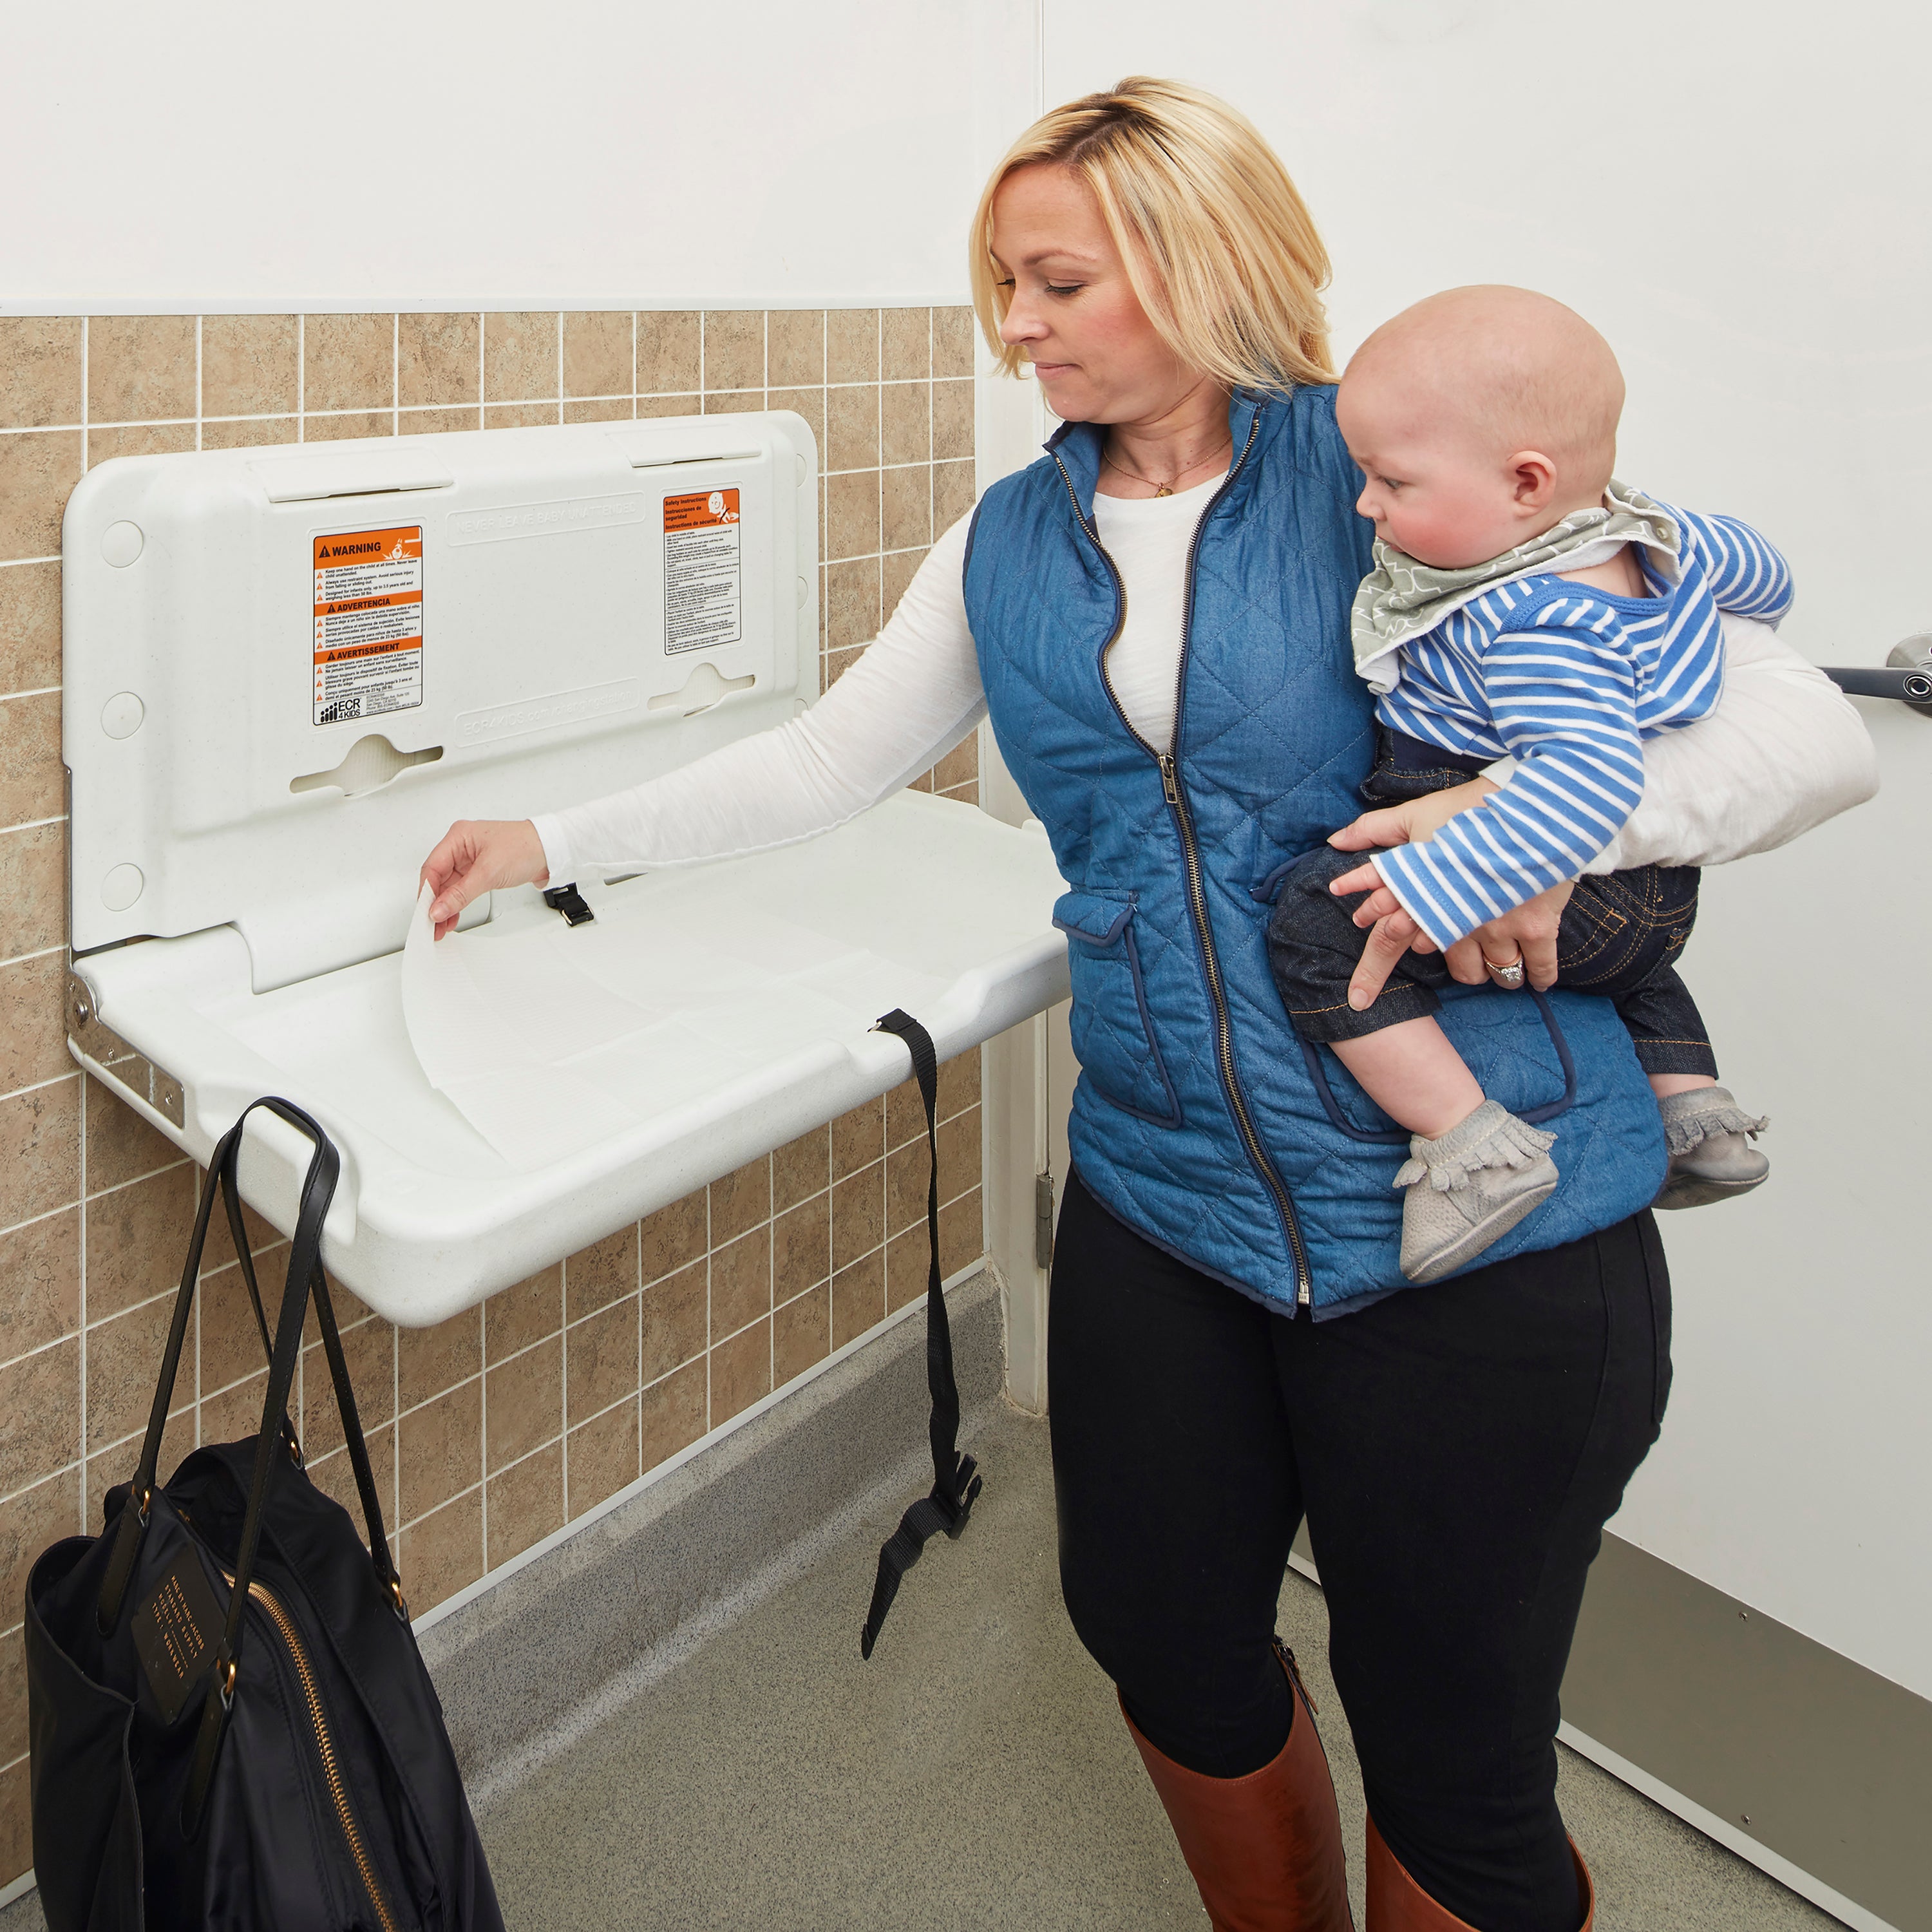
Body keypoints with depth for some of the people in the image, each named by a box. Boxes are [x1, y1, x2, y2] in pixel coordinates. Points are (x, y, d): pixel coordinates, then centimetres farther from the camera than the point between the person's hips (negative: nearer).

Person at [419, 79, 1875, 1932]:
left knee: (1452, 1756, 8)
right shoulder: (1012, 543, 9)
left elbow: (1810, 734, -9)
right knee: (1162, 1633, 20)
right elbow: (826, 759, 16)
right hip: (1160, 1204, 5)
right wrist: (553, 842, 13)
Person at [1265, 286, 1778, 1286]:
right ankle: (1693, 1105, 33)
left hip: (1554, 882, -11)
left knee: (1317, 922, -18)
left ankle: (1470, 1145, -20)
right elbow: (1751, 565, 20)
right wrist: (1719, 633, 41)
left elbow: (1588, 777, -41)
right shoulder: (1644, 529, 1)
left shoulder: (1541, 626, -30)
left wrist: (1438, 885, -44)